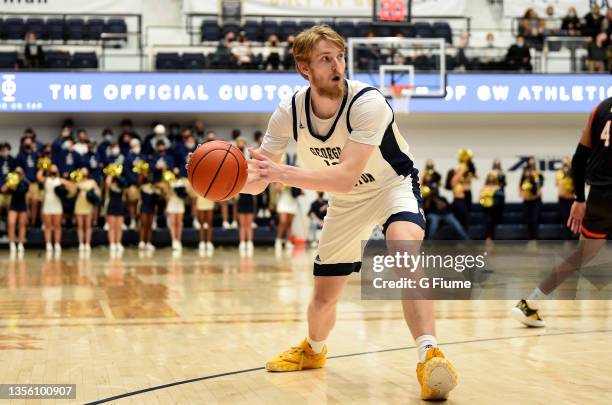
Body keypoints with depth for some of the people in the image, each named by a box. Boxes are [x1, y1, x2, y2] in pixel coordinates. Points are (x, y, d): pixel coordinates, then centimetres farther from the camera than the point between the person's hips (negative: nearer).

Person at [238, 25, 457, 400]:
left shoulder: (367, 102, -32)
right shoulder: (289, 113, -18)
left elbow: (346, 177, -40)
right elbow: (258, 182, -14)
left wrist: (283, 173, -50)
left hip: (393, 185, -4)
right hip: (346, 203, 4)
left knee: (405, 247, -38)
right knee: (323, 299, 10)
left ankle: (430, 356, -41)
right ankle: (313, 350, 45)